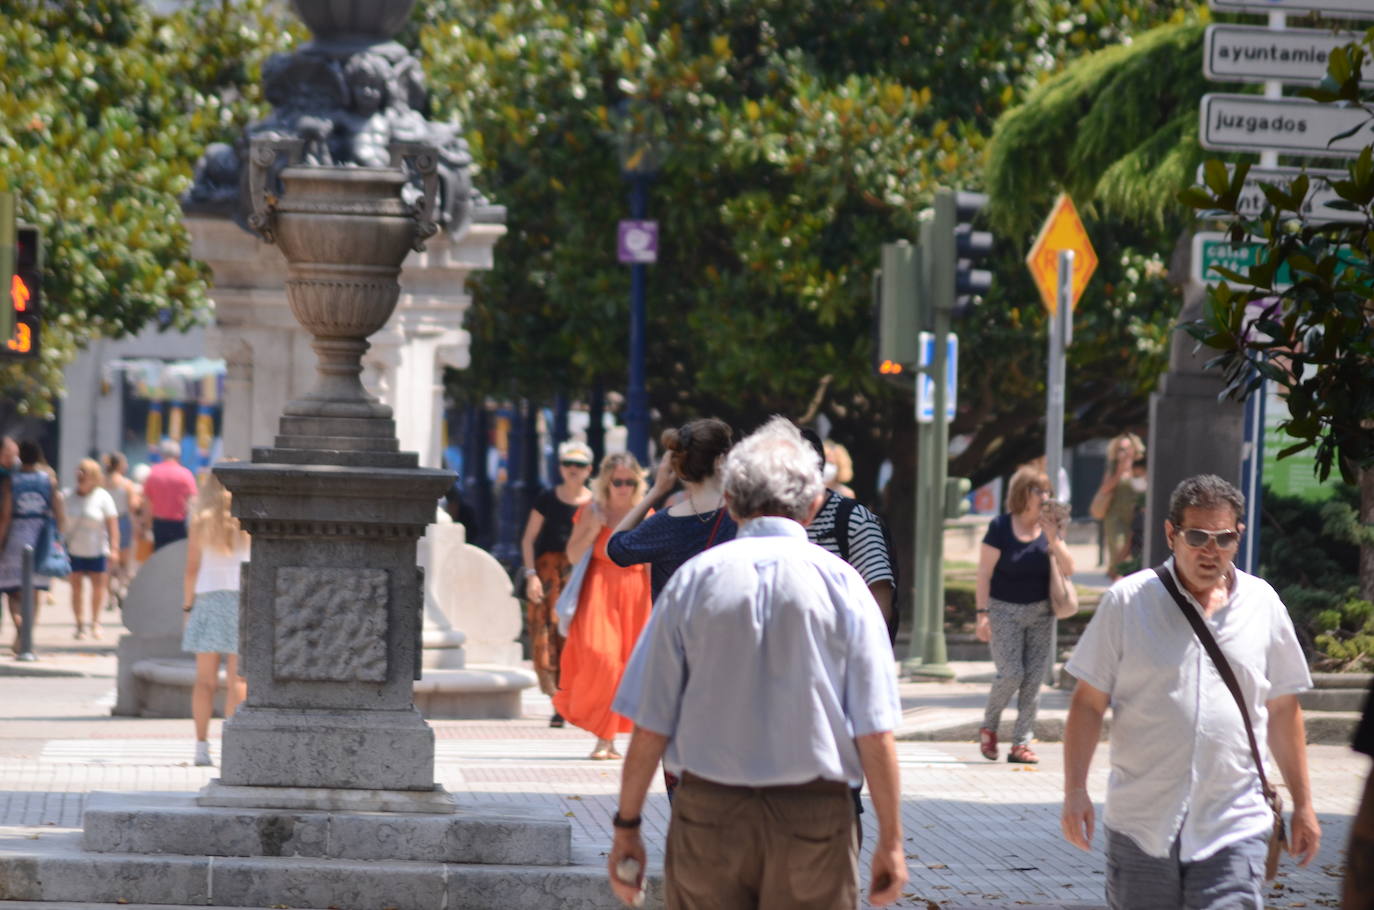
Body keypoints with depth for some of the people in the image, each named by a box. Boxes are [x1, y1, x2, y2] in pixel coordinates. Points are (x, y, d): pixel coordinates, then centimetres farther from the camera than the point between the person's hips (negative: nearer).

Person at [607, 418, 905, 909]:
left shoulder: (693, 580, 1)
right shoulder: (841, 583, -2)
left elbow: (650, 726, -1)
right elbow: (875, 733, -6)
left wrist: (627, 825, 7)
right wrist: (890, 839, 1)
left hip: (707, 813, 1)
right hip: (816, 814, -1)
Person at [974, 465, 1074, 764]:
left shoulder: (1049, 527, 4)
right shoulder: (1001, 527, -8)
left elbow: (1068, 570, -1)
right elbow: (984, 573, -9)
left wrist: (1054, 539, -14)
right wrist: (982, 613, -15)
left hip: (1040, 612, 4)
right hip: (1005, 610, -4)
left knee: (1034, 678, -1)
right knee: (1011, 673, -13)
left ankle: (1021, 743, 3)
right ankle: (989, 726, 12)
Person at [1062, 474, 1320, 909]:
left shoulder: (1263, 604, 7)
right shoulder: (1128, 601, 0)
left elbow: (1283, 710, 15)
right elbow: (1088, 703, 1)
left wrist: (1302, 804, 15)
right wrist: (1075, 790, -8)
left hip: (1233, 829, 0)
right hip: (1140, 824, 0)